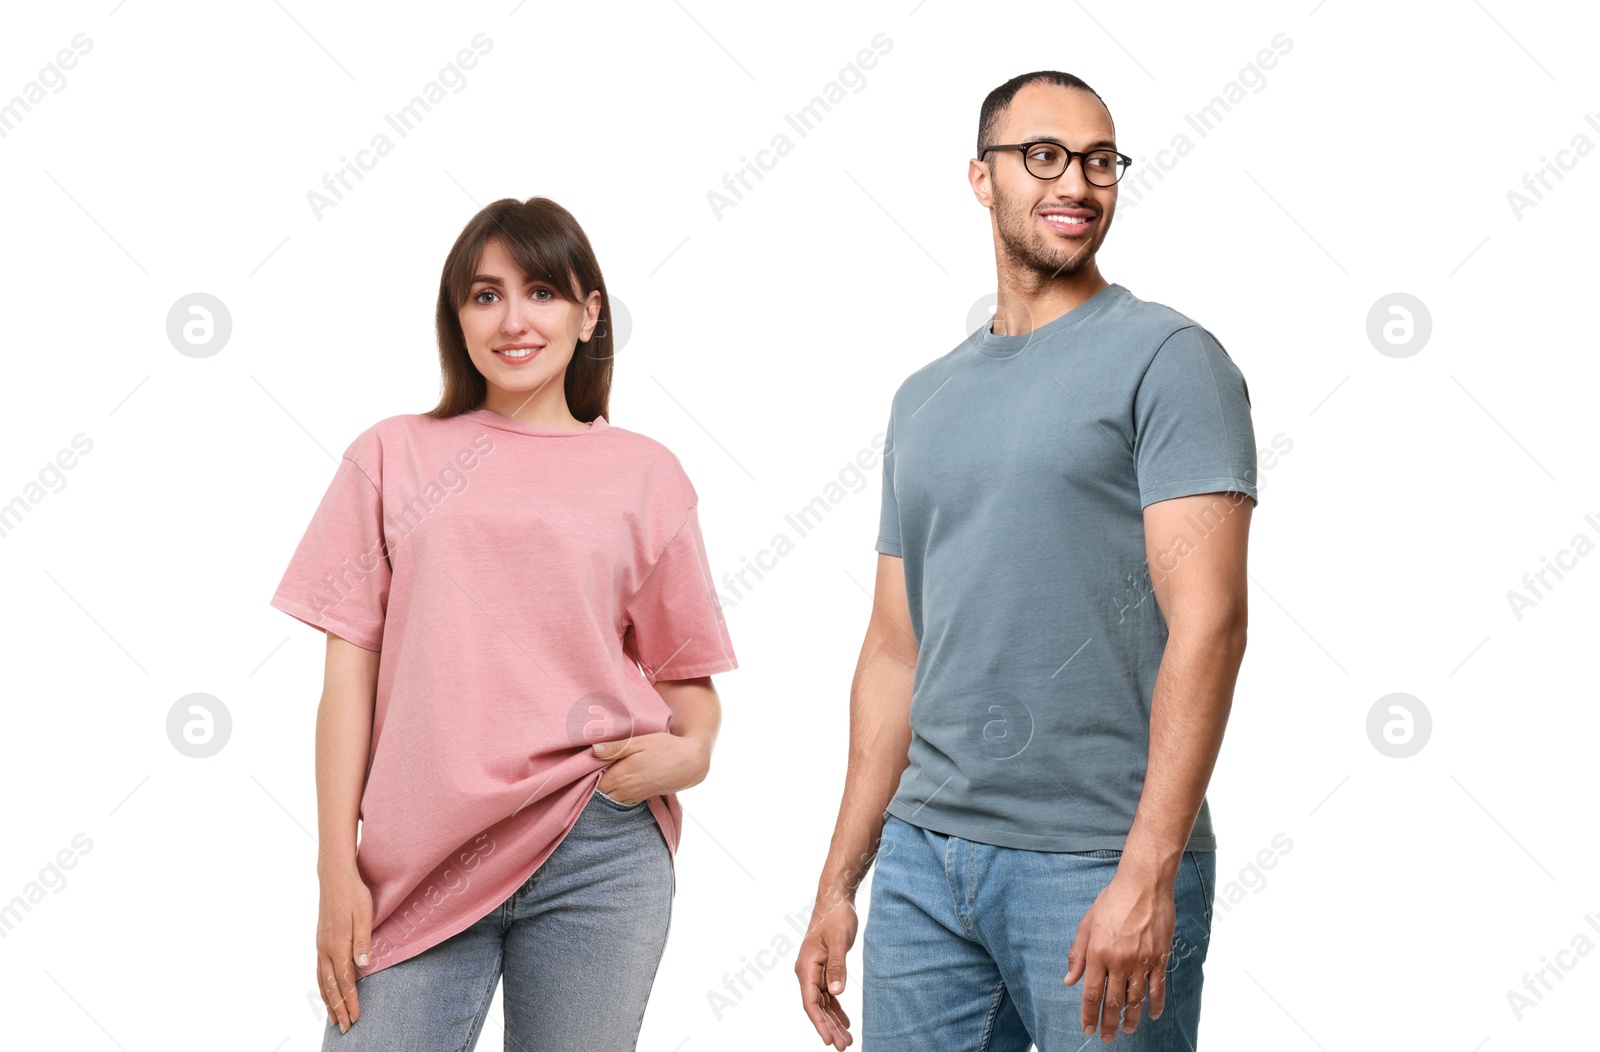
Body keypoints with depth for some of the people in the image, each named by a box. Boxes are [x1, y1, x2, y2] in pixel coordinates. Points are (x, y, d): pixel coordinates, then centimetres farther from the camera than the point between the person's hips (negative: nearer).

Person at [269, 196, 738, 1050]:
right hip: (420, 868, 0)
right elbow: (349, 671, 6)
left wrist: (691, 752, -9)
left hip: (597, 859, 0)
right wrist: (338, 869, 0)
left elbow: (687, 673, 13)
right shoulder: (393, 456, 8)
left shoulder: (643, 474, 8)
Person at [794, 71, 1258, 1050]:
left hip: (1097, 863, -6)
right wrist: (838, 883, 14)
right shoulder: (925, 398, 16)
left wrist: (1147, 873, -21)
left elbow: (1209, 619, -14)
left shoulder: (1166, 358, -4)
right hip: (923, 855, 6)